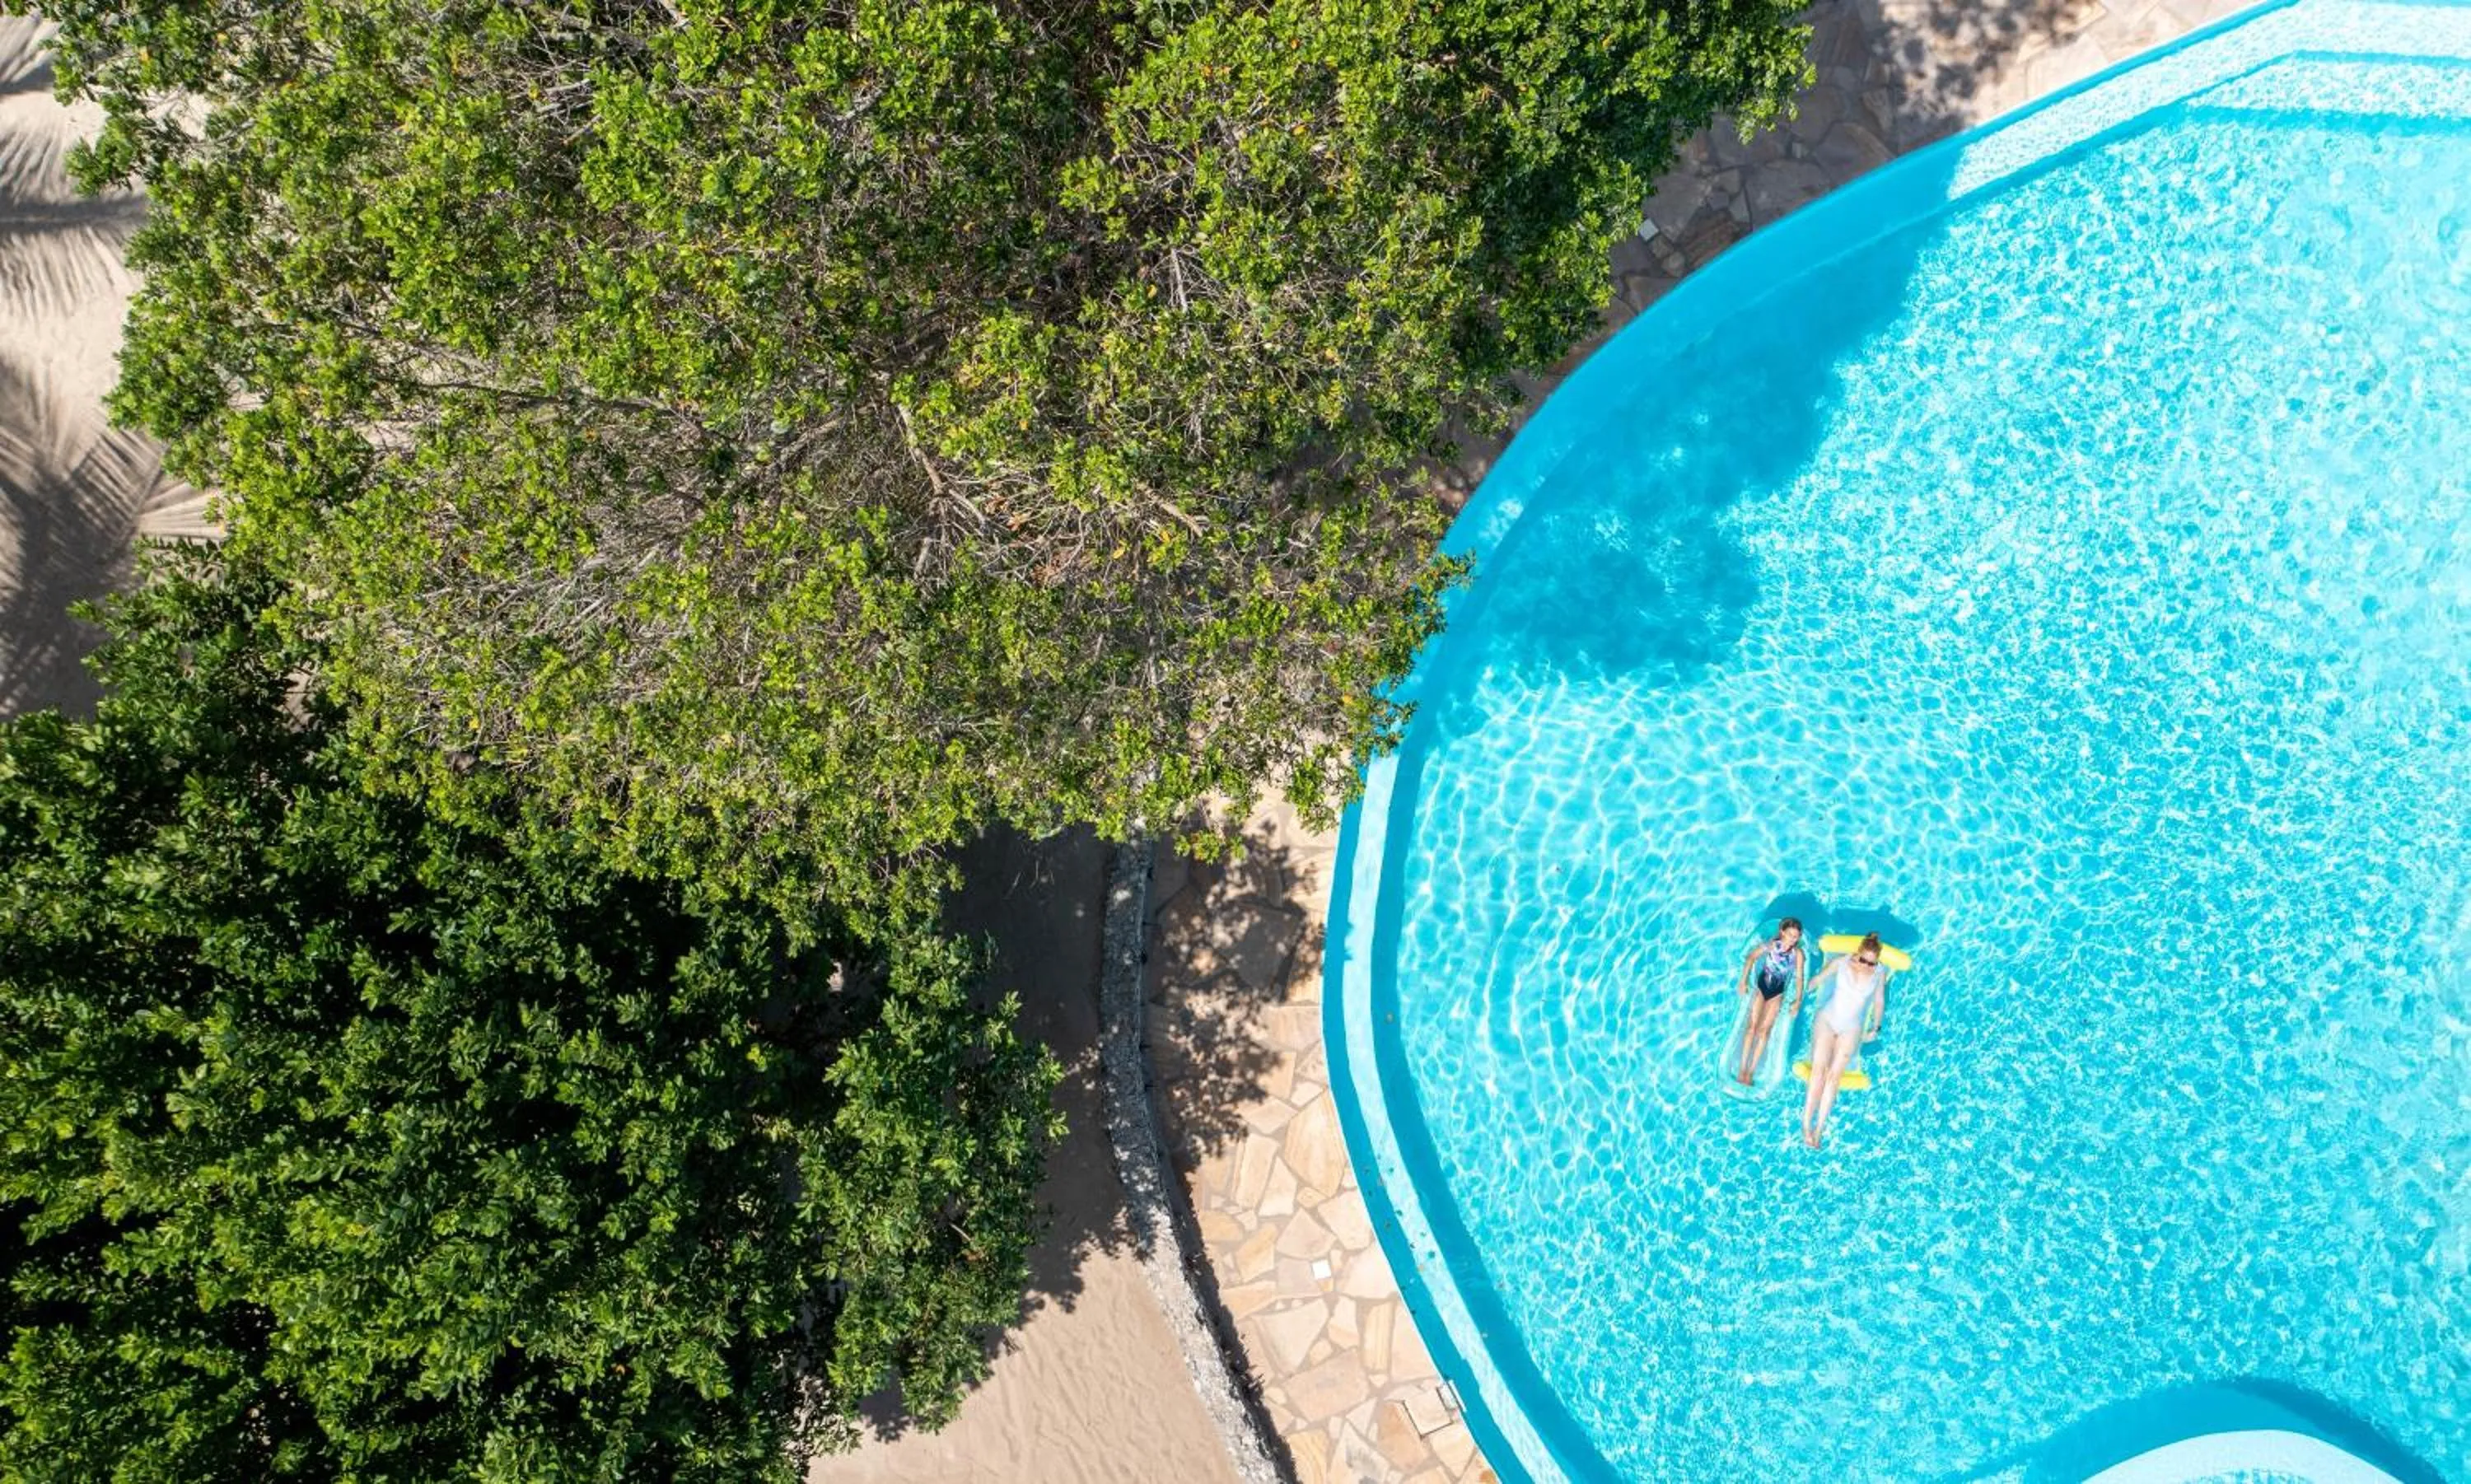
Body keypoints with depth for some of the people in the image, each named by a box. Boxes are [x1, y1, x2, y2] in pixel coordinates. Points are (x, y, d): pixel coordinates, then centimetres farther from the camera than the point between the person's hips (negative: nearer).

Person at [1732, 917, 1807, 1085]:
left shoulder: (1798, 954, -17)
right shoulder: (1772, 945, -16)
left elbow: (1799, 977, -10)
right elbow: (1751, 958, -5)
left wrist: (1798, 1001, -13)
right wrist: (1744, 982, -6)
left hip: (1777, 993, 0)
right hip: (1761, 986, 0)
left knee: (1764, 1030, 0)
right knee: (1752, 1026, -3)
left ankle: (1752, 1071, 5)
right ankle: (1743, 1069, -1)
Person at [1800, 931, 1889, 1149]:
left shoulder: (1880, 972, -3)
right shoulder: (1841, 964, -5)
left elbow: (1879, 1001, 10)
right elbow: (1818, 980, 7)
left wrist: (1876, 1027, 11)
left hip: (1852, 1027, 1)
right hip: (1827, 1019, -1)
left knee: (1834, 1074, -11)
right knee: (1819, 1070, -14)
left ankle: (1819, 1129, -10)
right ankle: (1806, 1125, -15)